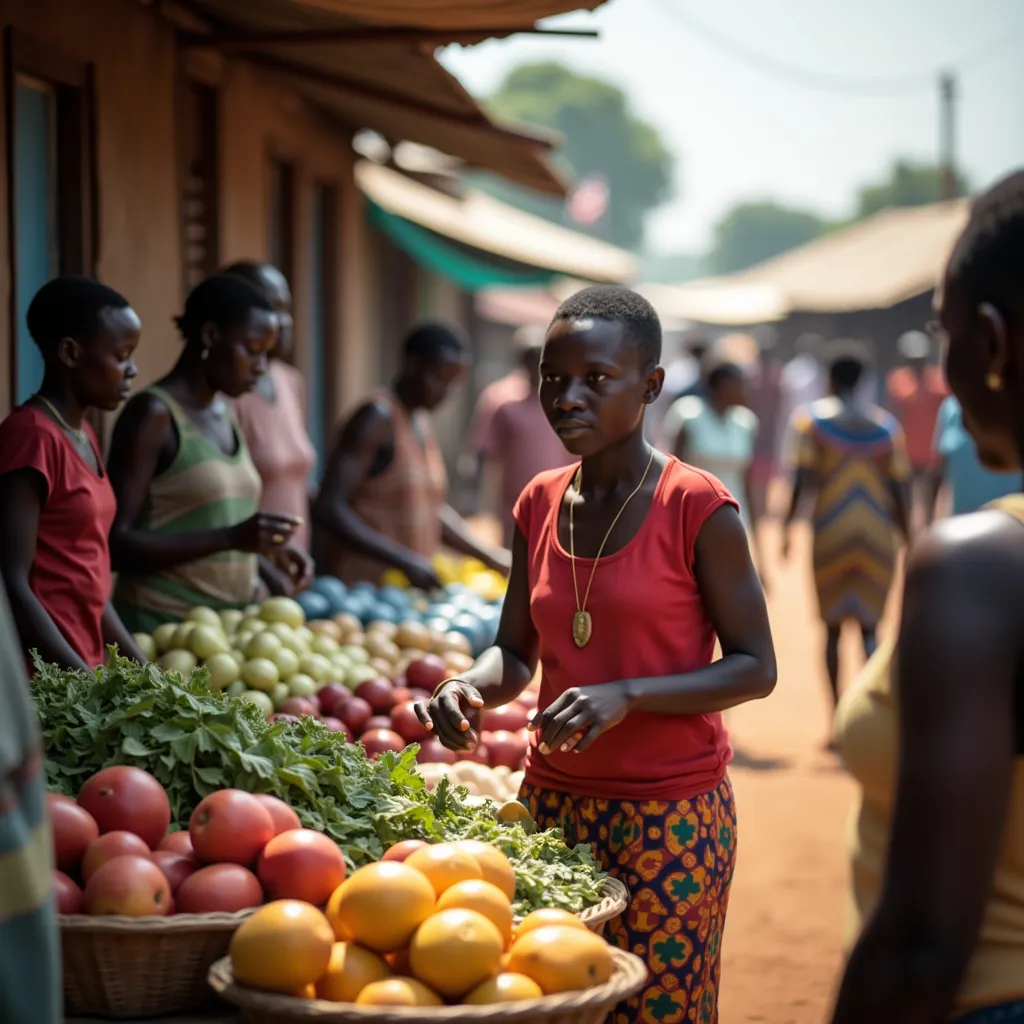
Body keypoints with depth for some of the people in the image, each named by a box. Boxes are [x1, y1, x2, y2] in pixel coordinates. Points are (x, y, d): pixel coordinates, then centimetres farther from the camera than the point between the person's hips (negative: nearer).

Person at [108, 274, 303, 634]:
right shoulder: (154, 414, -10)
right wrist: (230, 539, -23)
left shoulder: (225, 415, 14)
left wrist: (259, 551, 7)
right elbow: (115, 542, -17)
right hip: (162, 624, -7)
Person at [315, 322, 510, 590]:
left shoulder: (424, 424, 14)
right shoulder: (377, 419, -11)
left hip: (414, 587, 8)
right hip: (364, 585, -7)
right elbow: (328, 509, -19)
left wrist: (489, 557, 14)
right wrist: (406, 560, -25)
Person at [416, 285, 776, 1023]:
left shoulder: (696, 508, -10)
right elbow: (517, 654, 13)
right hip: (552, 799, 5)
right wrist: (473, 687, -10)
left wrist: (627, 696, -22)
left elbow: (755, 668, -10)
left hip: (669, 815, -5)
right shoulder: (540, 505, 7)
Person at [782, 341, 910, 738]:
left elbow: (803, 477, -10)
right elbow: (899, 491, 3)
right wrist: (908, 540, 11)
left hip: (831, 530, -1)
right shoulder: (886, 424, 5)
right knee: (870, 627, 5)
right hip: (878, 533, 1)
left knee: (832, 626, 12)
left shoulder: (813, 417, 0)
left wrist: (788, 524, -6)